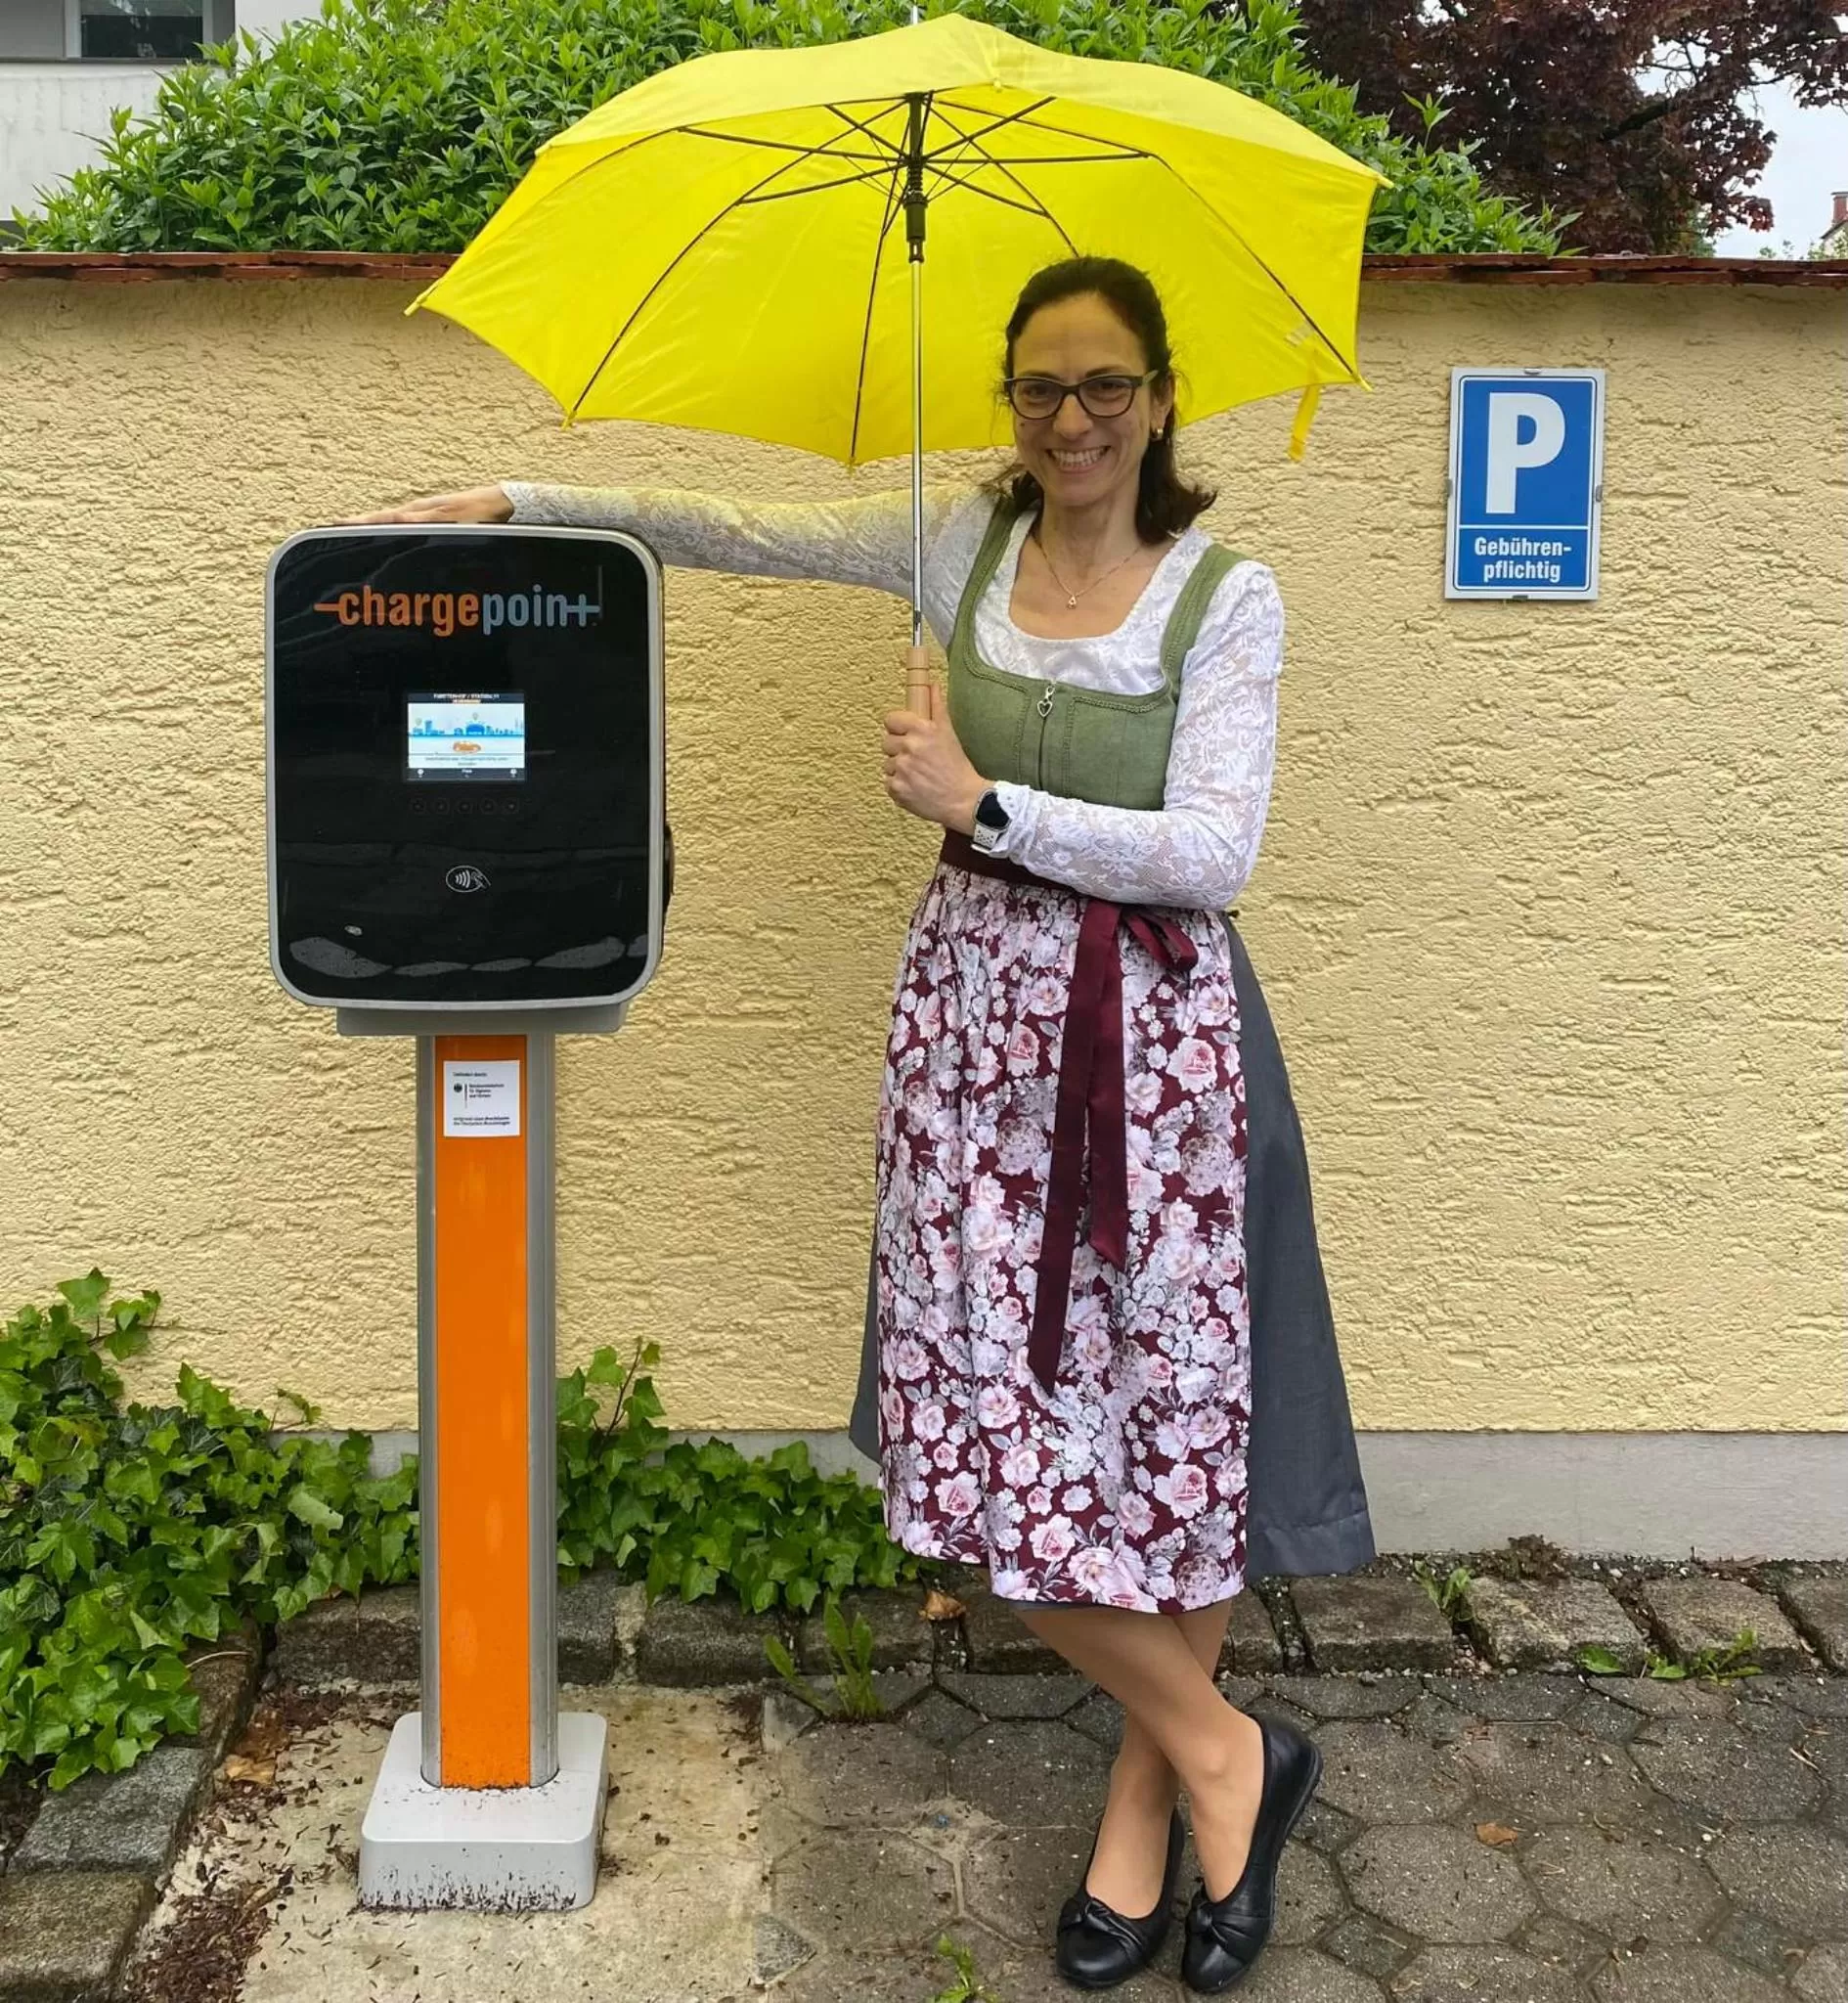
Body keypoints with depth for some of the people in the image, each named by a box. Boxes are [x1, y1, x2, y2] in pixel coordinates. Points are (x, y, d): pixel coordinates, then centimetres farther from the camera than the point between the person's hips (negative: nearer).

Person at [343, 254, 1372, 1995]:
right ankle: (1224, 1752, 22)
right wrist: (513, 504, 6)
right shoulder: (964, 537, 7)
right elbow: (729, 530, 10)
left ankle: (1151, 1782, 25)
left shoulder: (1226, 593, -5)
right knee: (989, 1421, 1)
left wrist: (983, 805, -17)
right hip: (976, 1009, 3)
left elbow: (1212, 853, -13)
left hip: (1151, 1030, -3)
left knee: (1170, 1411, 1)